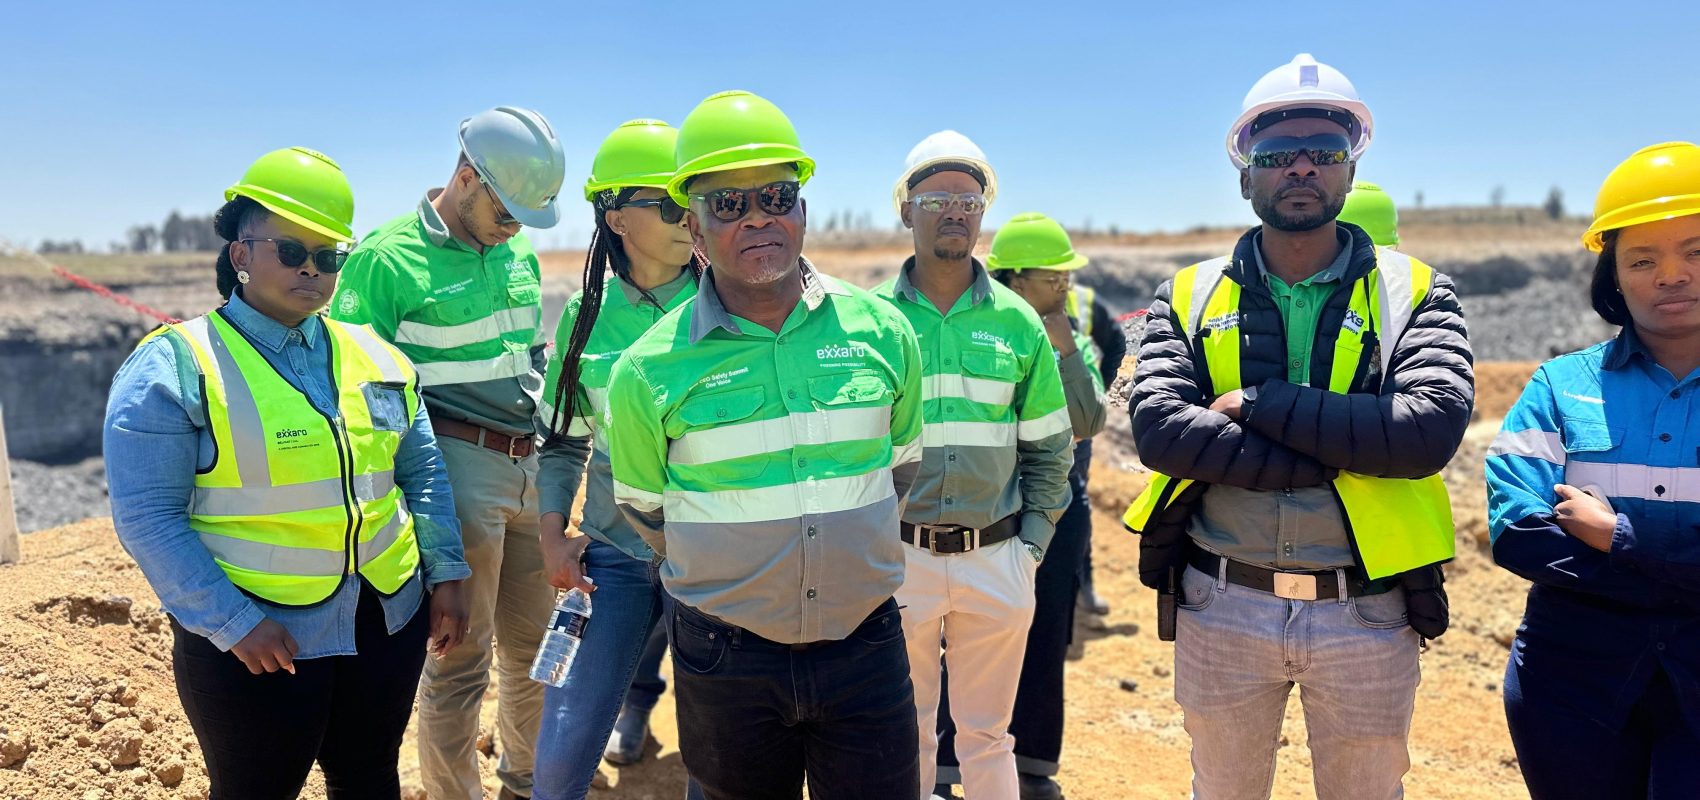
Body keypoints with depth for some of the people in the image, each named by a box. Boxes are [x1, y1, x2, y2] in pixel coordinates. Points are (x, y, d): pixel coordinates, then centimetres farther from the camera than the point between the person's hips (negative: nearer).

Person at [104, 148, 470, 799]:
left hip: (387, 622, 5)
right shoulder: (173, 367, -9)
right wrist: (234, 623, -17)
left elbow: (422, 469, 11)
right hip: (256, 640, -4)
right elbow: (148, 517, -13)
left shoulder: (374, 354, 6)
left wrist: (445, 574, 4)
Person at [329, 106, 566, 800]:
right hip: (460, 467, -7)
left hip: (529, 468, 7)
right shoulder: (388, 258, -9)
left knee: (534, 644, 16)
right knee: (462, 658, 2)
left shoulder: (521, 257, 12)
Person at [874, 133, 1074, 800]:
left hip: (996, 561, 1)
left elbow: (1048, 450, 8)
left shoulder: (1017, 322, 3)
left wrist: (1032, 547, 2)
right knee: (906, 732, 13)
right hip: (897, 559, -1)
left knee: (987, 736, 13)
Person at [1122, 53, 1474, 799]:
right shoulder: (1190, 295, 1)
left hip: (1366, 614, 0)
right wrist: (1341, 450, -19)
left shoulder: (1415, 292, -1)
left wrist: (1258, 402, -18)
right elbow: (1157, 429, -16)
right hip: (1222, 609, 1)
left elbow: (1431, 428, -18)